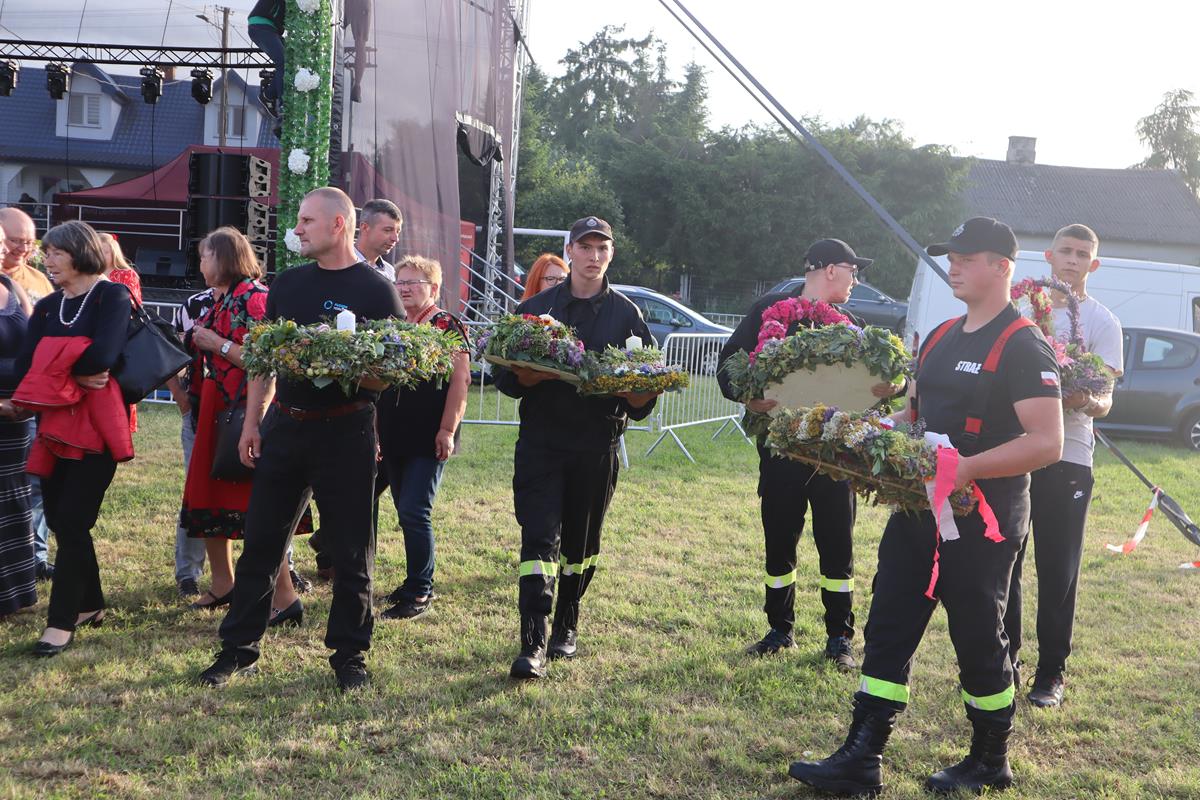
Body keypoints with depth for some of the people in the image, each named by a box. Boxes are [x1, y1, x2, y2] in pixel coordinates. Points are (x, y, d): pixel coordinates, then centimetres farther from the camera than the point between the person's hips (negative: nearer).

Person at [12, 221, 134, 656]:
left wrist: (53, 367, -6)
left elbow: (102, 356, -22)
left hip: (96, 425, -6)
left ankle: (62, 619, 3)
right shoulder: (47, 306, 13)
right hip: (56, 424, 7)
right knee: (59, 518, 10)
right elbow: (25, 366, 1)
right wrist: (71, 374, -13)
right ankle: (90, 604, 26)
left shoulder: (112, 295, -6)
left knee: (72, 521, -6)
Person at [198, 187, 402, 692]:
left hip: (346, 431, -5)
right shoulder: (287, 284, 11)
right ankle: (238, 649, 19)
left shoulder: (375, 291, -5)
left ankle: (349, 654, 17)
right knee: (260, 542, 8)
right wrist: (251, 423, 9)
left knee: (351, 553, 4)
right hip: (284, 425, 5)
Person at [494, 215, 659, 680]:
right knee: (539, 537, -10)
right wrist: (539, 374, -17)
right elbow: (506, 376, 4)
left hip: (598, 445, 1)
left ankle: (567, 625, 32)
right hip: (541, 439, -1)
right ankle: (533, 644, -12)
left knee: (581, 541, 12)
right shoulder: (536, 308, 7)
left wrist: (627, 386, -17)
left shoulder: (626, 314, 7)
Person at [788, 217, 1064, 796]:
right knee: (886, 633, 6)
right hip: (918, 511, 8)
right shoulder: (940, 338, 13)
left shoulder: (1022, 347, -13)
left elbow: (1046, 443, -20)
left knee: (979, 642, 6)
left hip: (983, 523, -8)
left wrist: (966, 468, -27)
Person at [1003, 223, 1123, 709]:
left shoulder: (1101, 321, 1)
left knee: (1058, 570, 2)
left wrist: (1088, 401, -29)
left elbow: (1106, 400, -6)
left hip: (1067, 458, -3)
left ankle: (1050, 673, 13)